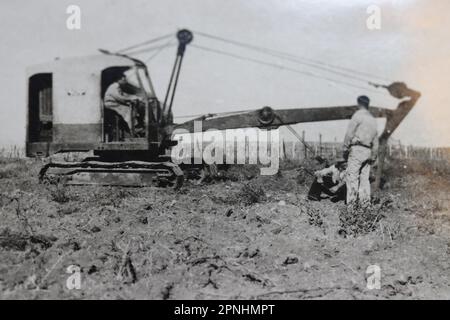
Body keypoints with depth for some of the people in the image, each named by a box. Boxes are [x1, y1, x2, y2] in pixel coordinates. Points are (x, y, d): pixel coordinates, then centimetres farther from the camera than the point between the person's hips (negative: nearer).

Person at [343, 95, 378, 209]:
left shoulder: (358, 115, -3)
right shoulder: (373, 119, 19)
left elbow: (349, 133, -9)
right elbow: (375, 140, 19)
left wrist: (345, 149, -5)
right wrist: (373, 156, 21)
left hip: (357, 149, -7)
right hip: (368, 151, 7)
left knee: (352, 177, -7)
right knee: (364, 178, 7)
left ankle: (351, 203, -11)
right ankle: (364, 203, 5)